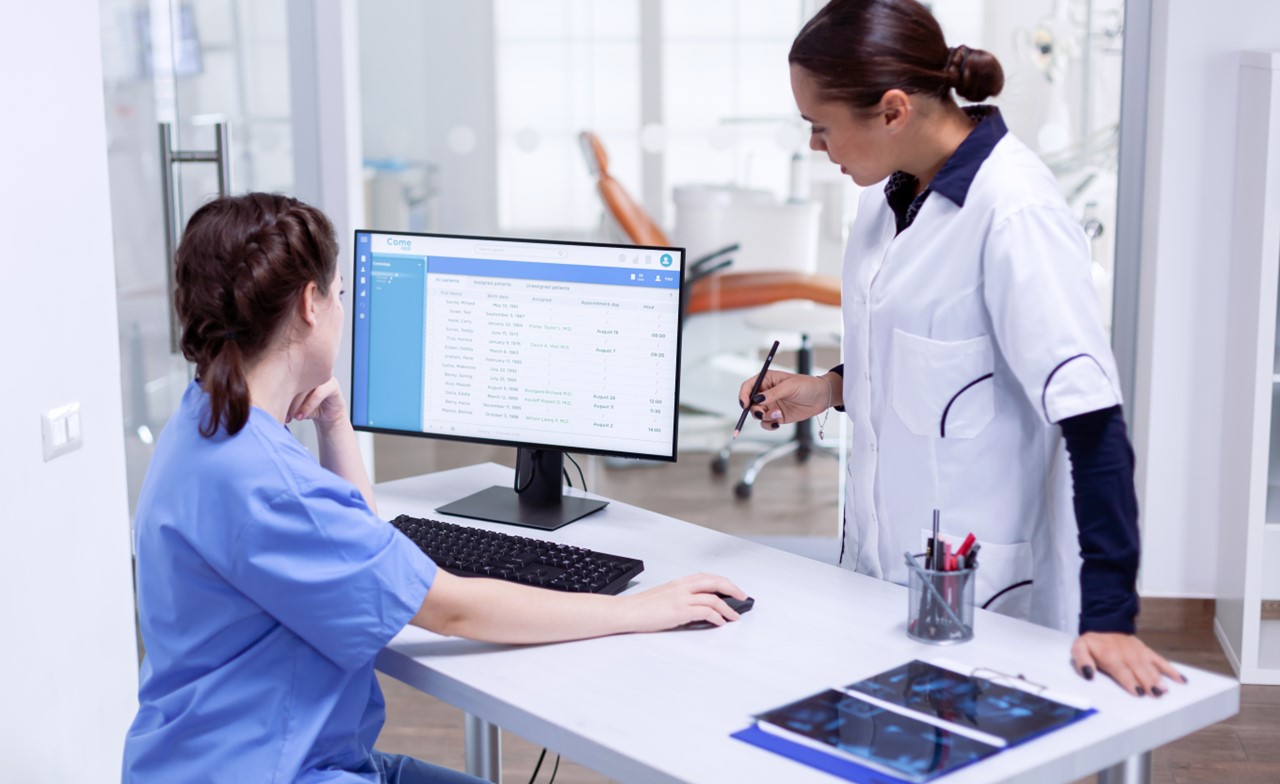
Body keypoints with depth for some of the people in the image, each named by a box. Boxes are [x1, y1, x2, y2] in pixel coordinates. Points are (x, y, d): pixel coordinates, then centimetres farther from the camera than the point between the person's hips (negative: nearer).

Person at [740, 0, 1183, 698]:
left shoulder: (1016, 211, -21)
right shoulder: (891, 191, 5)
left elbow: (1092, 422, -24)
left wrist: (1108, 616, -28)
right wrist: (829, 390, 5)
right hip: (879, 562, 8)